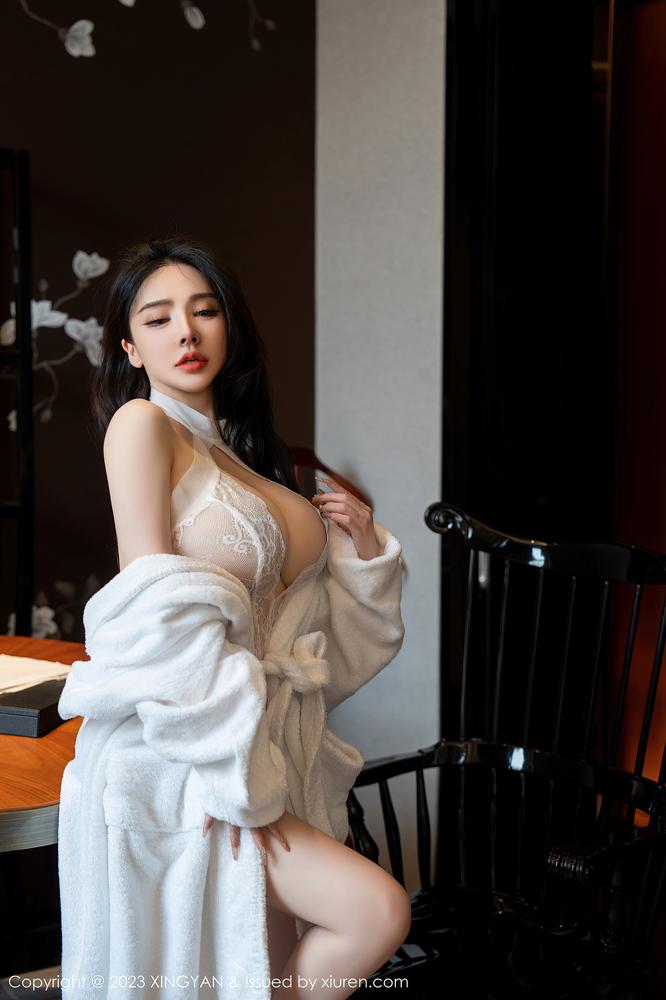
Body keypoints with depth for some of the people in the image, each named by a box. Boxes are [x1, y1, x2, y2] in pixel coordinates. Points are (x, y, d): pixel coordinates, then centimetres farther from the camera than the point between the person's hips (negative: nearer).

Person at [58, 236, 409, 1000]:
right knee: (378, 912, -15)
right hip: (174, 754, -8)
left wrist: (361, 540, 3)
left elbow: (285, 598, 20)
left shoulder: (238, 449, 16)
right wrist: (225, 764, -19)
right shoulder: (142, 423, -7)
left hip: (263, 742, 8)